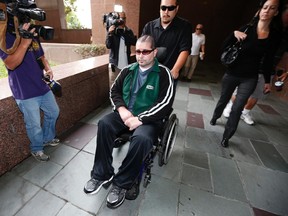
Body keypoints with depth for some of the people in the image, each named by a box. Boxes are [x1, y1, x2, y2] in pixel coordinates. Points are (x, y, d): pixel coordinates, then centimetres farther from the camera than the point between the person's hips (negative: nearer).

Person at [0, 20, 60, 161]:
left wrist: (48, 69, -5)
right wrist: (24, 43, -37)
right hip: (25, 92, -7)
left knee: (53, 112, 19)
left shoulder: (32, 34, 8)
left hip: (43, 86, 7)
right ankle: (36, 149, 30)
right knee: (34, 124, 5)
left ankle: (48, 138, 42)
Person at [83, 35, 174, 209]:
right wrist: (121, 109, -8)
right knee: (104, 124, -20)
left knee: (142, 139, -33)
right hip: (126, 113, 5)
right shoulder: (128, 70, 10)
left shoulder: (163, 73, -5)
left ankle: (122, 183, -9)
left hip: (149, 119, -4)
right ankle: (102, 174, -4)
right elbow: (114, 90, 12)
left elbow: (165, 103, -15)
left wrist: (140, 119, -21)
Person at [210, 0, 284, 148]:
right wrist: (234, 35, -22)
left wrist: (267, 81, 11)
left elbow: (268, 61, 8)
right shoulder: (247, 29, -4)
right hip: (231, 74, -1)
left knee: (237, 109, -3)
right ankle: (215, 117, 45)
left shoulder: (275, 35, 1)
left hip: (250, 79, 1)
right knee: (224, 99, 16)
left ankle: (226, 137, 11)